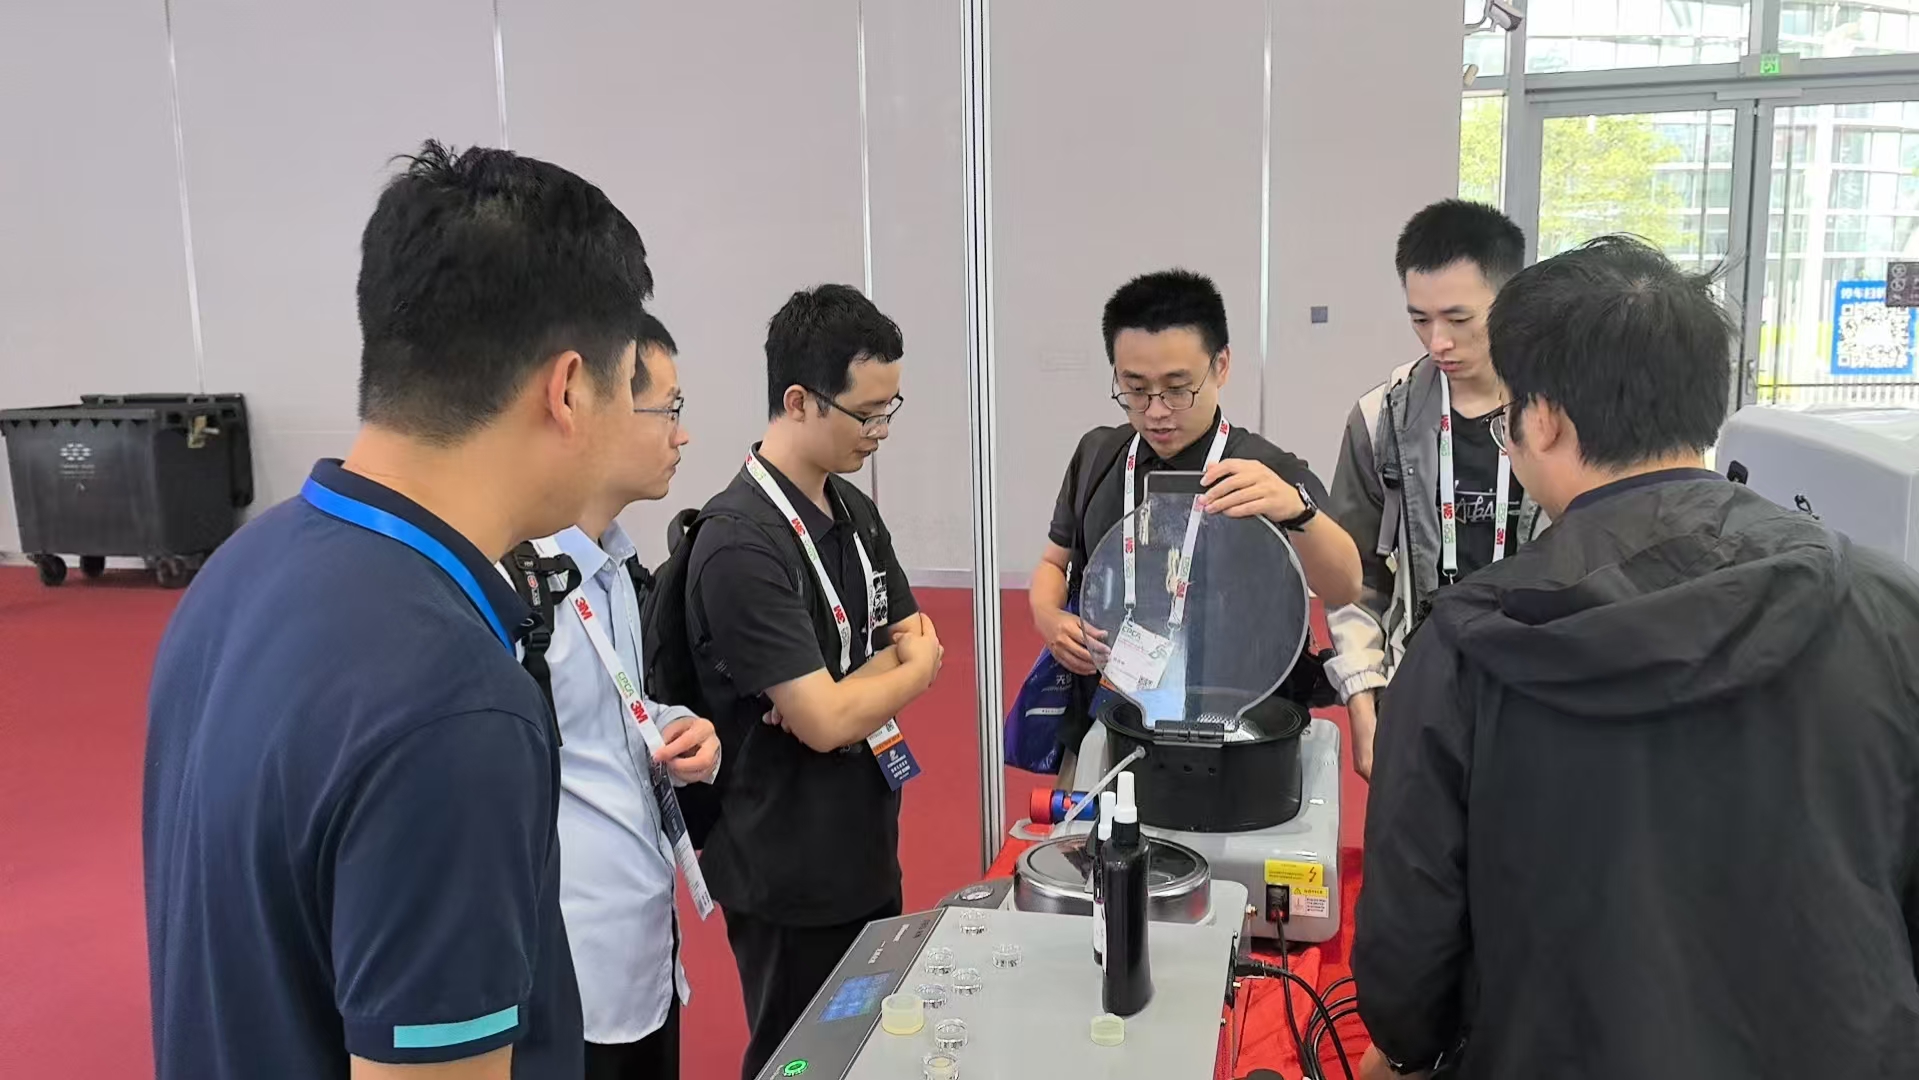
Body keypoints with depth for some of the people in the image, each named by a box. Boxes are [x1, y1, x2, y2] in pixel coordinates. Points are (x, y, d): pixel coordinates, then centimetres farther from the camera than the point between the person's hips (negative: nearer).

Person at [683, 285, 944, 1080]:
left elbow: (913, 642, 6)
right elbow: (824, 722, -25)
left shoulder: (856, 511, 4)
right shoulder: (741, 542, -24)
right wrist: (914, 669, -6)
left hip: (868, 853, 8)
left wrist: (841, 692, -15)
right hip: (789, 876, -8)